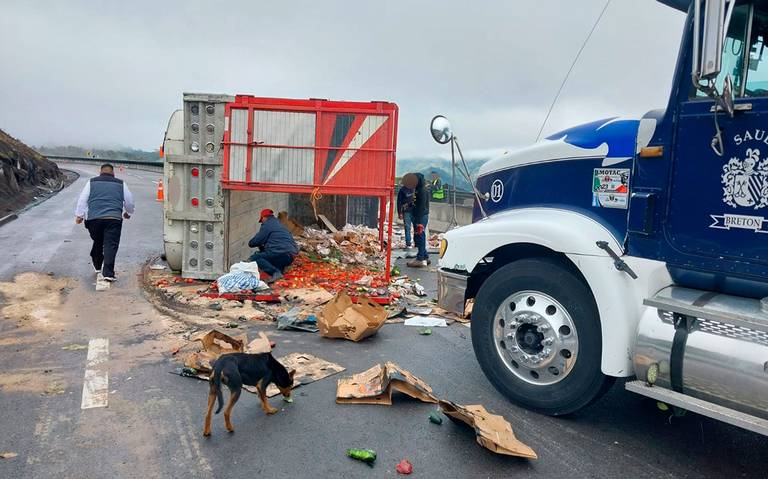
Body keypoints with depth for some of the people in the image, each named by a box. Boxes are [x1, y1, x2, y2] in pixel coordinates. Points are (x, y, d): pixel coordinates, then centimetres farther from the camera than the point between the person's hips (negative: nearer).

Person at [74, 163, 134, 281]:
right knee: (111, 245, -5)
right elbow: (129, 201, 20)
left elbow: (82, 199, 10)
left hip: (94, 218, 2)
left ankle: (97, 266, 34)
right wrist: (128, 213, 37)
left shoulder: (92, 182, 16)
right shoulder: (121, 184, 15)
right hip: (114, 218, -2)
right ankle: (108, 273, -14)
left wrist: (79, 215, 13)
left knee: (97, 242, 20)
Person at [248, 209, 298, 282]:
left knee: (254, 258, -10)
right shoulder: (280, 224, 28)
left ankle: (275, 273, -28)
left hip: (281, 253, -10)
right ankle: (279, 270, 4)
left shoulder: (267, 225, 1)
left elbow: (253, 242, 1)